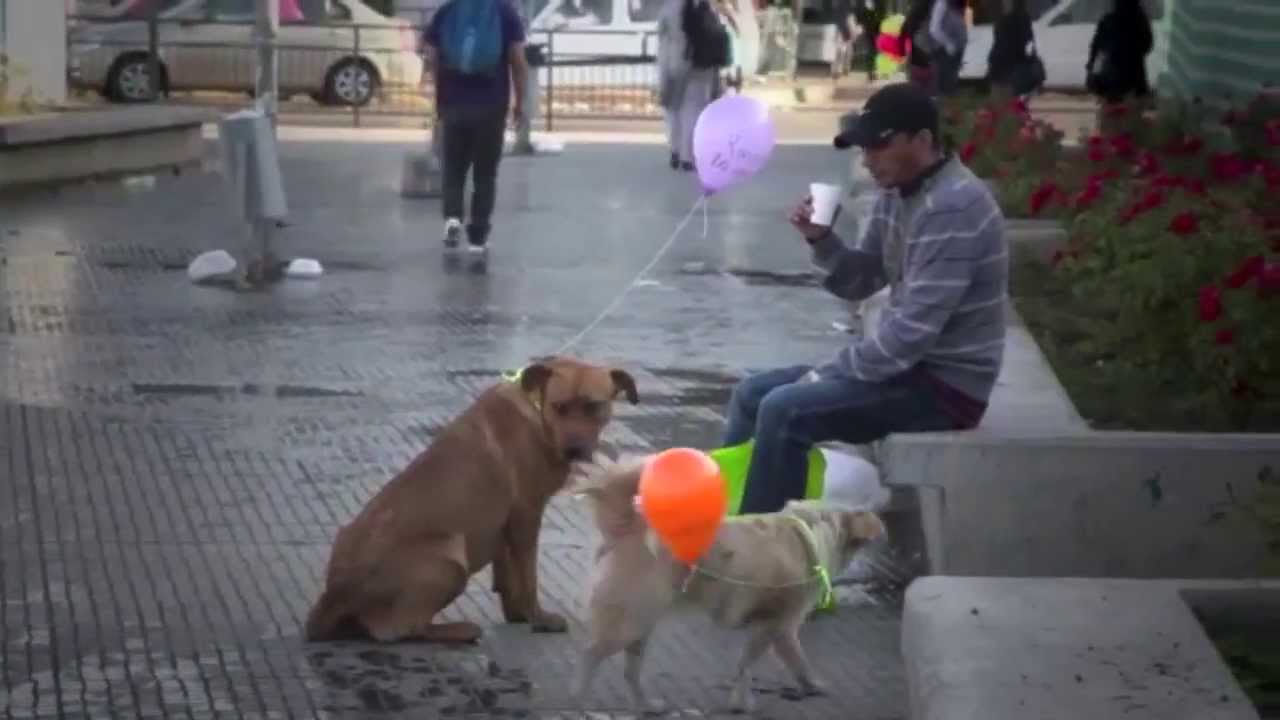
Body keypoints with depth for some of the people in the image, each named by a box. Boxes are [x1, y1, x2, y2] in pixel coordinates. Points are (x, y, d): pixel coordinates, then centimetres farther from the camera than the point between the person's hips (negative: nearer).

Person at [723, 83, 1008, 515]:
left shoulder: (954, 207, -23)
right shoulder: (897, 194, 7)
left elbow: (914, 329, -26)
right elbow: (858, 282, 15)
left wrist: (827, 374, -17)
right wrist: (821, 240, -6)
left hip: (946, 383, -10)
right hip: (910, 364, 10)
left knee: (784, 410, -23)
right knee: (752, 394, 9)